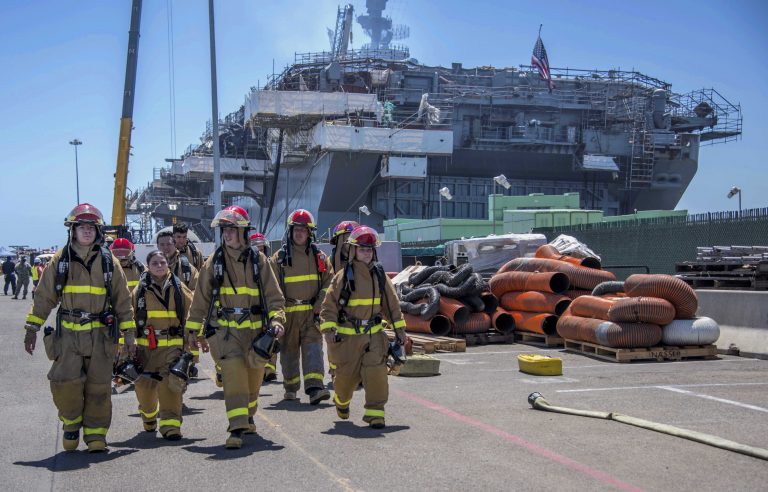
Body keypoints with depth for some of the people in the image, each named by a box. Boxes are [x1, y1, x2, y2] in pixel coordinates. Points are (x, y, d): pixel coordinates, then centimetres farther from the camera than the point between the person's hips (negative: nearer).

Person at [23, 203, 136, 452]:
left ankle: (95, 433, 14)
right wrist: (31, 328, 5)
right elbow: (44, 297, 9)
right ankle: (71, 423, 13)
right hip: (69, 333, 0)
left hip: (100, 333, 0)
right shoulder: (60, 261, 6)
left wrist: (129, 334, 5)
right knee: (65, 381, -13)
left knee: (98, 387, 0)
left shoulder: (108, 262, 6)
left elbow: (123, 300, 9)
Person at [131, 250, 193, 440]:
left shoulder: (179, 288, 5)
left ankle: (170, 423, -8)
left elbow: (191, 317, 7)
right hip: (145, 345, 1)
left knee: (170, 384, -14)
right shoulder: (140, 291, 5)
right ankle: (149, 414, 37)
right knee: (144, 385, 7)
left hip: (172, 345, -1)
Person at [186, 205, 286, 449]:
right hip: (224, 330, -2)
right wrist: (193, 329, 10)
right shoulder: (214, 261, 3)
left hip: (255, 329, 2)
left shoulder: (258, 260, 2)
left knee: (253, 376, 13)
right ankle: (236, 428, -20)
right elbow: (200, 298, 9)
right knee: (233, 372, -20)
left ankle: (247, 417, 39)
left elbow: (274, 295, 5)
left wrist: (276, 320, -10)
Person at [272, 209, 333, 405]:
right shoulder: (279, 257, 4)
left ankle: (315, 388, -20)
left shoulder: (319, 257, 8)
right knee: (289, 350, 9)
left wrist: (319, 306, -7)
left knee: (313, 347, -12)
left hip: (312, 312, 0)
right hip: (288, 313, 0)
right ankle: (291, 388, 23)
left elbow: (329, 284, 6)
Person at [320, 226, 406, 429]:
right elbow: (329, 305, -4)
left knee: (376, 372, -13)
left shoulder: (380, 275, 4)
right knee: (347, 374, 9)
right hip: (348, 336, -2)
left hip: (374, 334, 2)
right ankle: (341, 400, 41)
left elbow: (392, 304, 13)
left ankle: (375, 412, -3)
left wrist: (400, 329, 11)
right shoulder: (343, 276, -6)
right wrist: (328, 330, -12)